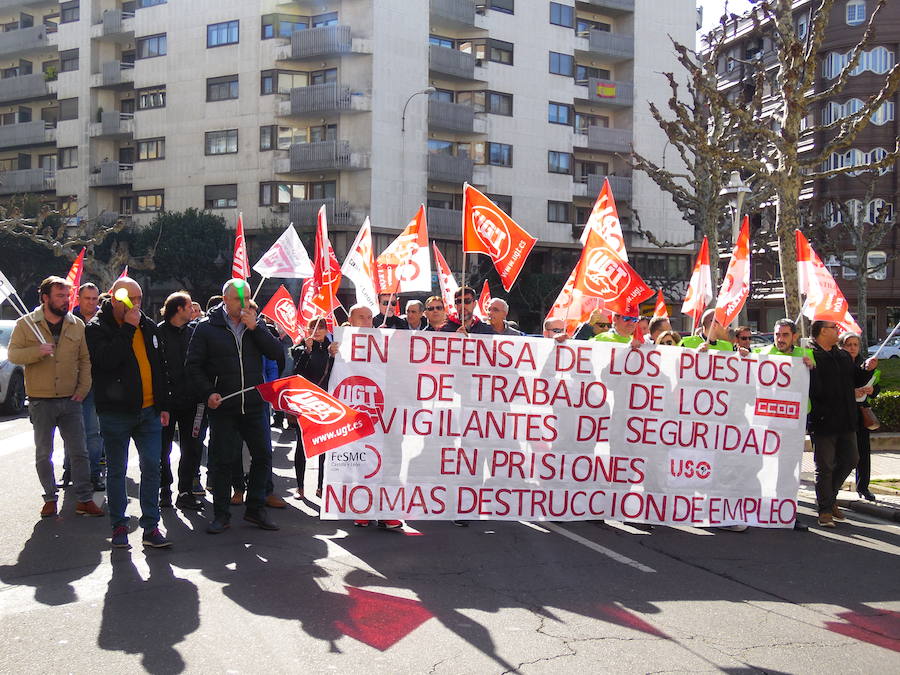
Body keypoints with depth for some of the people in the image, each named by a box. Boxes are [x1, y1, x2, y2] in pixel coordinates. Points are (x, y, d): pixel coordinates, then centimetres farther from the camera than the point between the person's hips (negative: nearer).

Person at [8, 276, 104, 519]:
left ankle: (84, 499, 10)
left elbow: (85, 360, 9)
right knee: (43, 454, 8)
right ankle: (50, 498, 21)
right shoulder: (26, 324, -1)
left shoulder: (77, 325, 5)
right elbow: (13, 354, -5)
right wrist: (37, 351, -22)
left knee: (79, 452, 3)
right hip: (40, 402, -1)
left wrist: (83, 388, 0)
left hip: (70, 400, 2)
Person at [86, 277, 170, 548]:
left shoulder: (148, 326, 10)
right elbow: (108, 359, -24)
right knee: (116, 471, 6)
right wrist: (128, 328, -19)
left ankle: (151, 526, 9)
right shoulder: (97, 328, -5)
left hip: (149, 411, 4)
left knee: (152, 468, 2)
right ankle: (119, 526, 18)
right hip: (115, 412, -4)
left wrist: (164, 405, 13)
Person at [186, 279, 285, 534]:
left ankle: (255, 509, 22)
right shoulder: (207, 327, 0)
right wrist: (208, 393, -11)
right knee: (222, 460, 3)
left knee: (263, 456, 6)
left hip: (255, 404, 3)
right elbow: (193, 365, 0)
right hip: (222, 406, -3)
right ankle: (221, 515, 15)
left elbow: (276, 352, -3)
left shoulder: (256, 323, 8)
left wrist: (255, 328, -11)